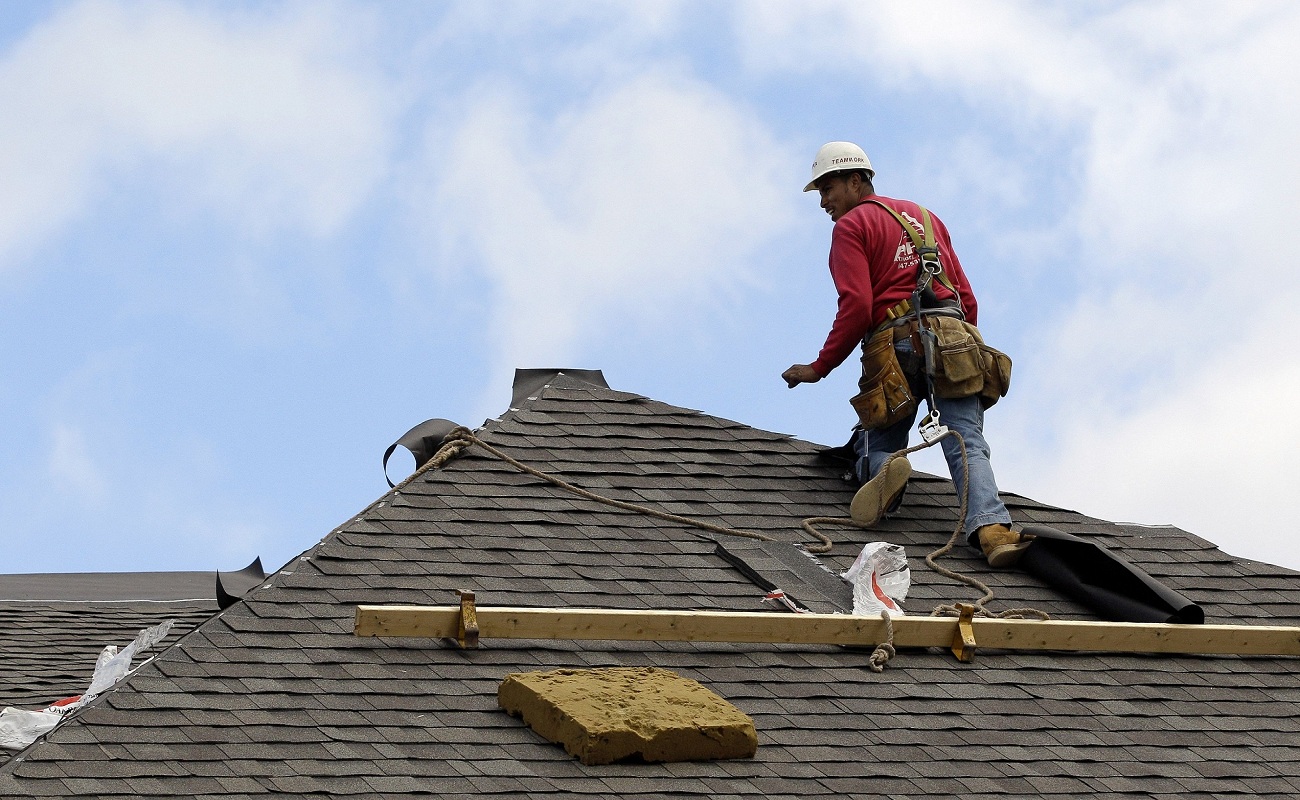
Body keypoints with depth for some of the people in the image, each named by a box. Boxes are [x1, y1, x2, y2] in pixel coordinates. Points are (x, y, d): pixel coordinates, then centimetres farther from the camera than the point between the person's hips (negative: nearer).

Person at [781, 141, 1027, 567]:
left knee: (876, 444, 9)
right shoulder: (925, 216, 28)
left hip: (898, 342, -4)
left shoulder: (851, 225, 7)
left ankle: (883, 469, -28)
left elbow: (856, 308, -7)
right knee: (967, 444, -8)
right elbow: (966, 295, 23)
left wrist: (819, 368, 0)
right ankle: (989, 525, -36)